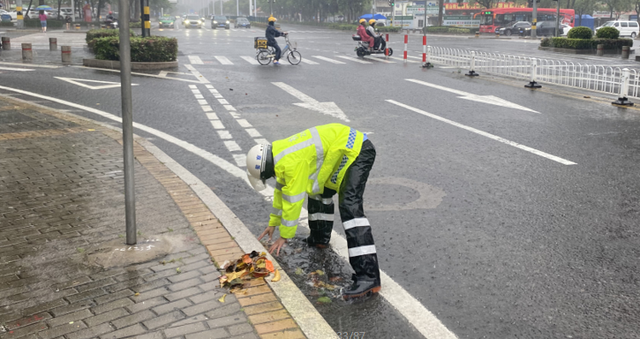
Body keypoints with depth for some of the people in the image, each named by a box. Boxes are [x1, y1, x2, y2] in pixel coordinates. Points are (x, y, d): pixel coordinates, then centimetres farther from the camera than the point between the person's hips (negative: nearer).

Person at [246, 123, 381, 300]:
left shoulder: (291, 162, -20)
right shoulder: (280, 152, 12)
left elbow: (293, 200, -14)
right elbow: (281, 189, 24)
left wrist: (284, 236, -3)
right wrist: (273, 223, 31)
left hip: (355, 151, -11)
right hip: (348, 145, 11)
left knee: (350, 208, -21)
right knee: (319, 188, 24)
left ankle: (368, 277, -28)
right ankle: (320, 238, 40)